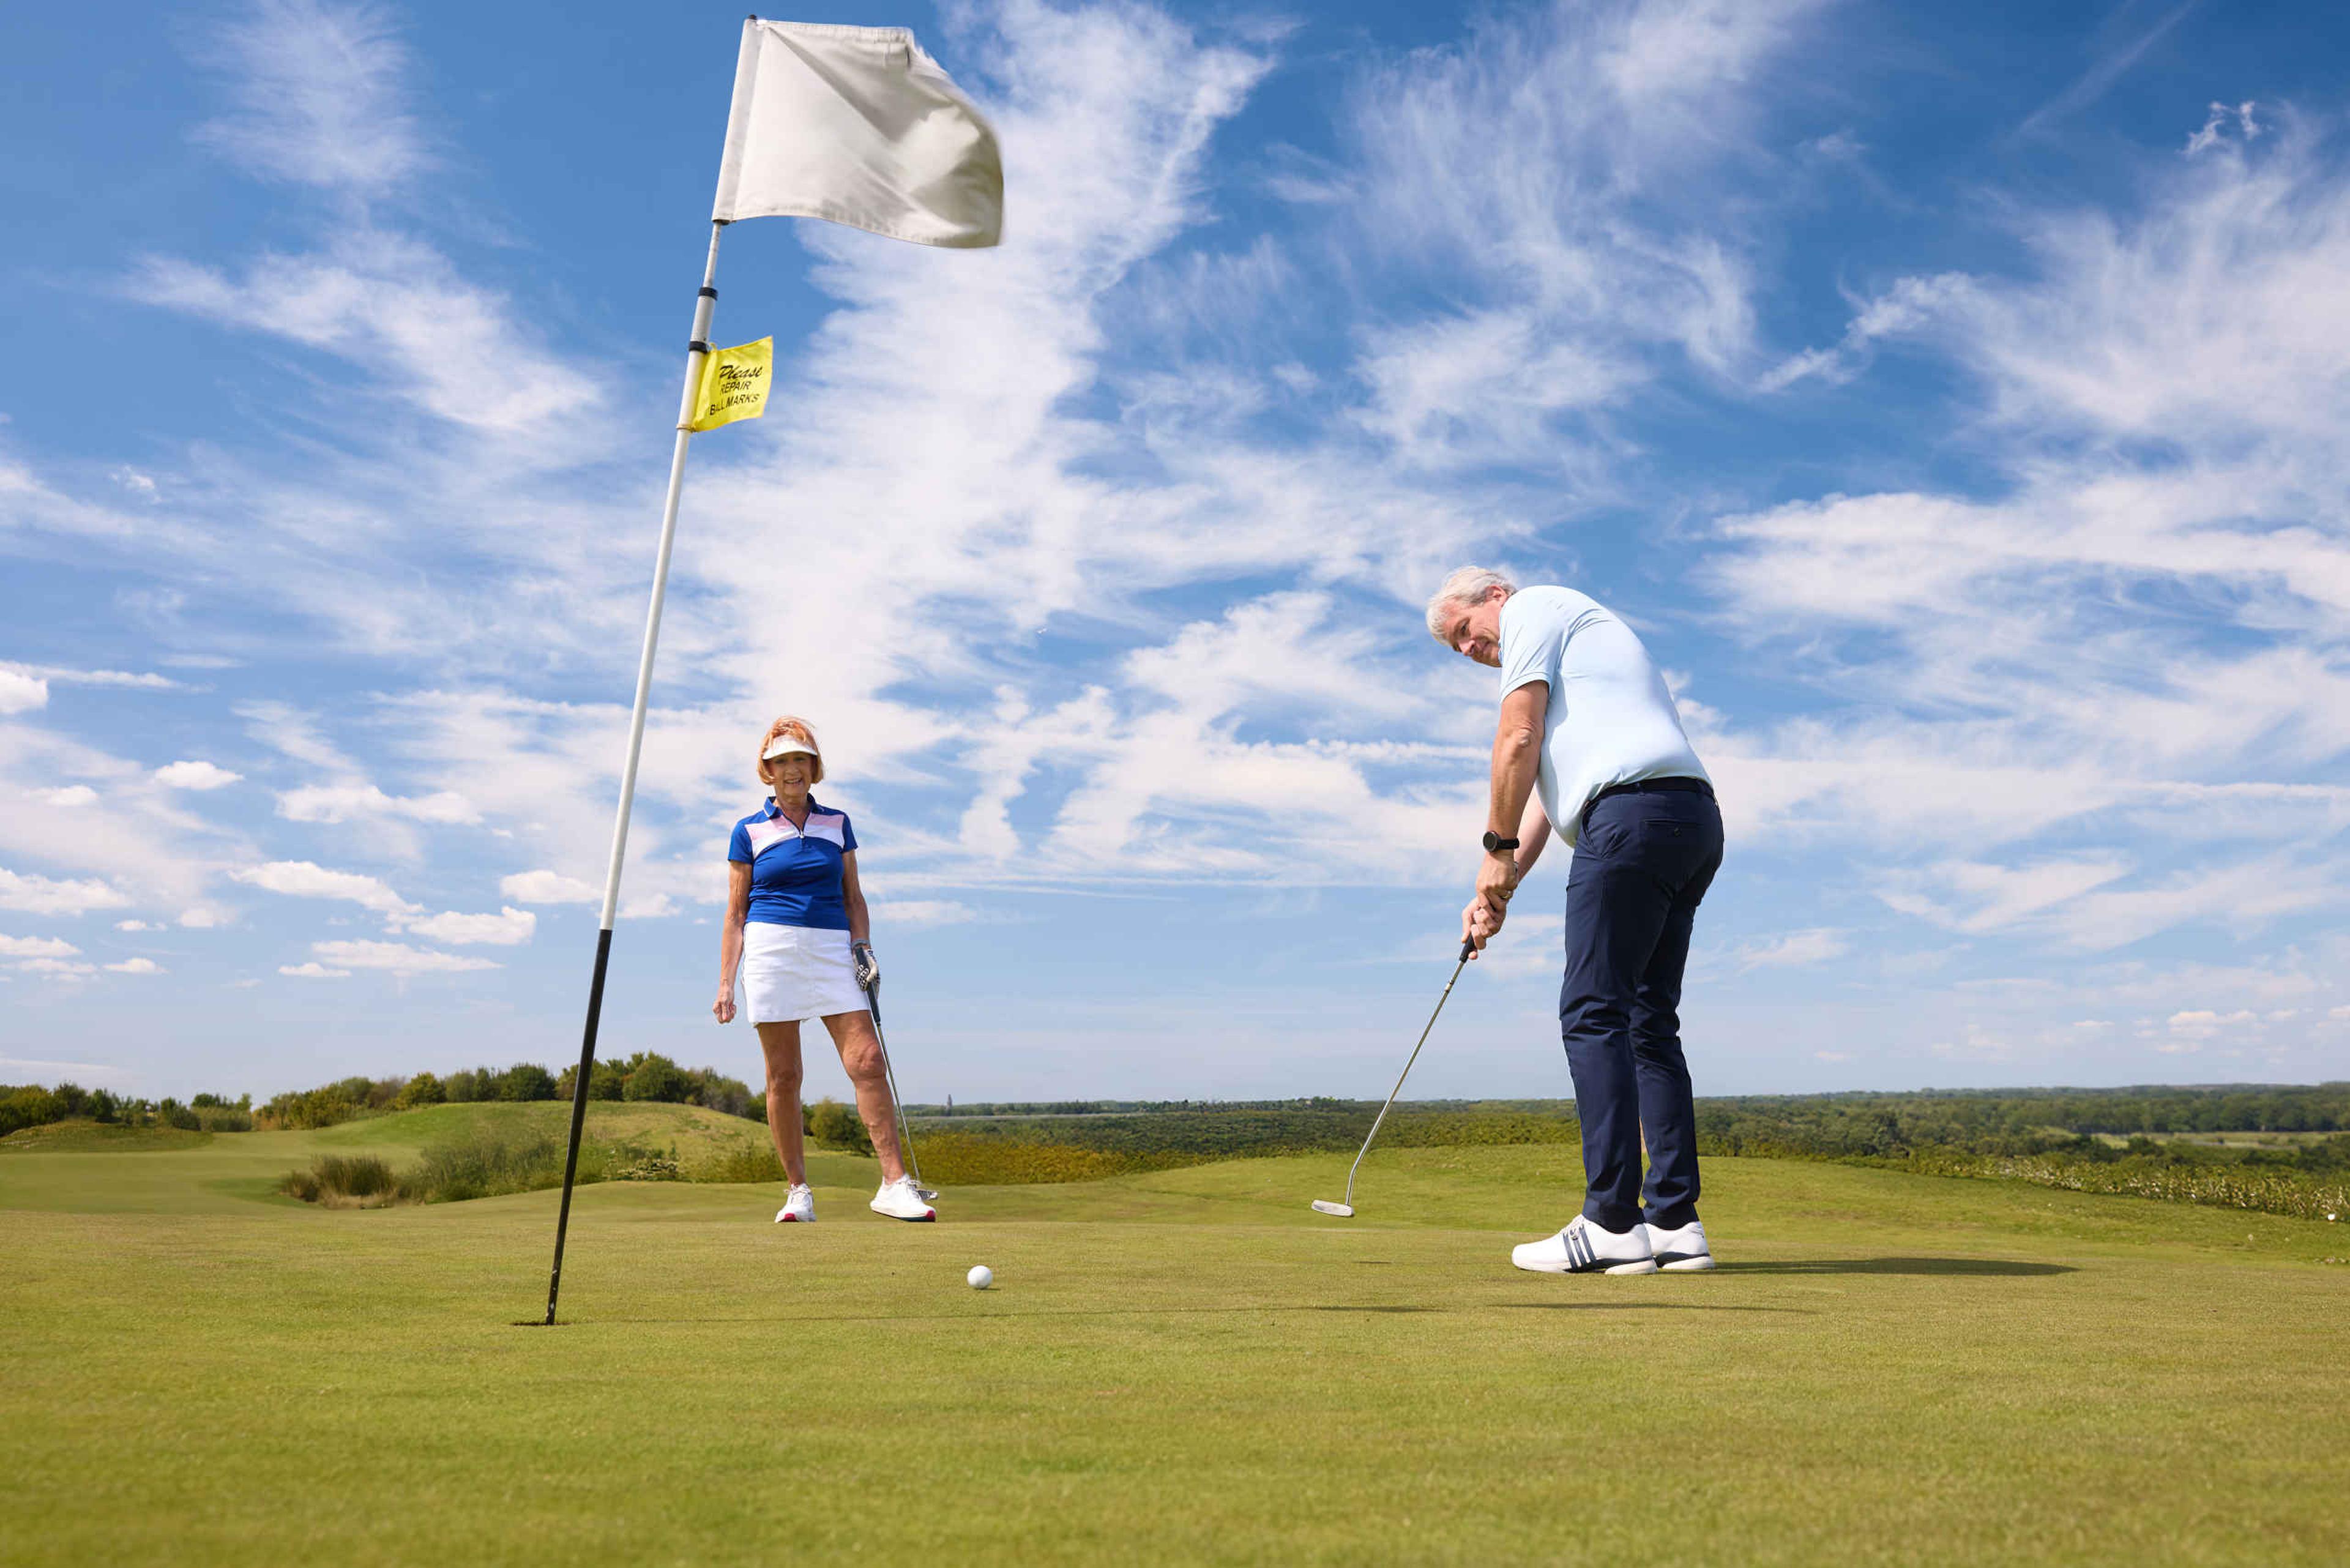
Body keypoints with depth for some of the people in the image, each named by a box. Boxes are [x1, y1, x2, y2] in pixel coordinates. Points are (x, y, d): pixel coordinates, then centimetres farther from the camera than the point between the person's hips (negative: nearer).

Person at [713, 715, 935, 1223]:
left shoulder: (837, 822, 14)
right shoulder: (749, 830, 8)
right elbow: (736, 915, 8)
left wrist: (863, 945, 0)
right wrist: (726, 983, 2)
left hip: (832, 948, 2)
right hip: (772, 948, -1)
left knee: (868, 1061, -11)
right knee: (783, 1076, -1)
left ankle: (894, 1185, -10)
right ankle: (798, 1191, 9)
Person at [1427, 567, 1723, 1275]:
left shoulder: (1534, 609, 8)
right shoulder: (1575, 643, 35)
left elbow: (1519, 741, -5)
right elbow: (1547, 783, 27)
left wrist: (1497, 848, 2)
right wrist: (1501, 887, 18)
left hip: (1633, 812, -10)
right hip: (1694, 823, 10)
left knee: (1594, 1013, -10)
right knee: (1648, 1022, 8)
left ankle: (1612, 1224, -12)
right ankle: (1674, 1222, 6)